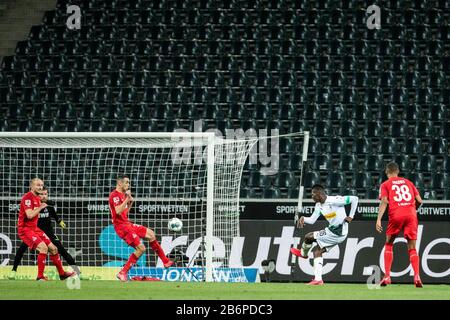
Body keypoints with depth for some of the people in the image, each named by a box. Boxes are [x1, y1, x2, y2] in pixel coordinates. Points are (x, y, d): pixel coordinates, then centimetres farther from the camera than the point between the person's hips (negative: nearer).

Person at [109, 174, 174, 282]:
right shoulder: (114, 195, -15)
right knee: (141, 248, -15)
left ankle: (165, 261, 24)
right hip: (121, 226, -10)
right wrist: (127, 199, -26)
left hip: (128, 224, 10)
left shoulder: (122, 195, 15)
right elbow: (118, 211, -29)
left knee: (150, 234, 15)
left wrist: (130, 202, 8)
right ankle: (123, 273, -9)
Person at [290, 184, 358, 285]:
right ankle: (318, 279, 9)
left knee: (308, 237, -4)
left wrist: (351, 216, -17)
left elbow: (354, 199, -18)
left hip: (338, 233, -9)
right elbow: (312, 220, 7)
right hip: (332, 230, 9)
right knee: (317, 250, 10)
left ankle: (303, 253, 28)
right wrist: (303, 219, -14)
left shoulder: (335, 200, -21)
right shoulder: (319, 205, 6)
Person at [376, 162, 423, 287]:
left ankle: (387, 276, 5)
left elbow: (384, 202, -4)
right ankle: (417, 276, -14)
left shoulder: (385, 185, 12)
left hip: (395, 216, -2)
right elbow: (419, 201, 14)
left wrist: (379, 219, -11)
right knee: (412, 248, 5)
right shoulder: (408, 182, 20)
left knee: (389, 245, 16)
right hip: (411, 215, 2)